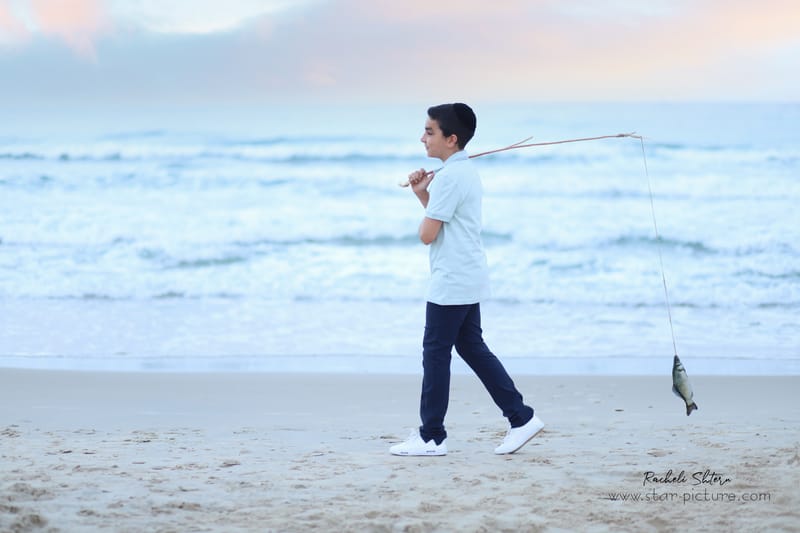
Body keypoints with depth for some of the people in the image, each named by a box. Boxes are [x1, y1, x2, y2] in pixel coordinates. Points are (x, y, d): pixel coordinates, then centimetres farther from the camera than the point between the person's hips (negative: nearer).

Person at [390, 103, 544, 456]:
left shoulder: (449, 177, -19)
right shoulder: (465, 171, 14)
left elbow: (427, 234, -18)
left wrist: (425, 193, -1)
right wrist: (423, 194, 10)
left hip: (451, 282, -10)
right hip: (468, 281, 10)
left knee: (435, 353, -3)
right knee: (472, 348, 14)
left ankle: (431, 437, 3)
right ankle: (521, 418, 12)